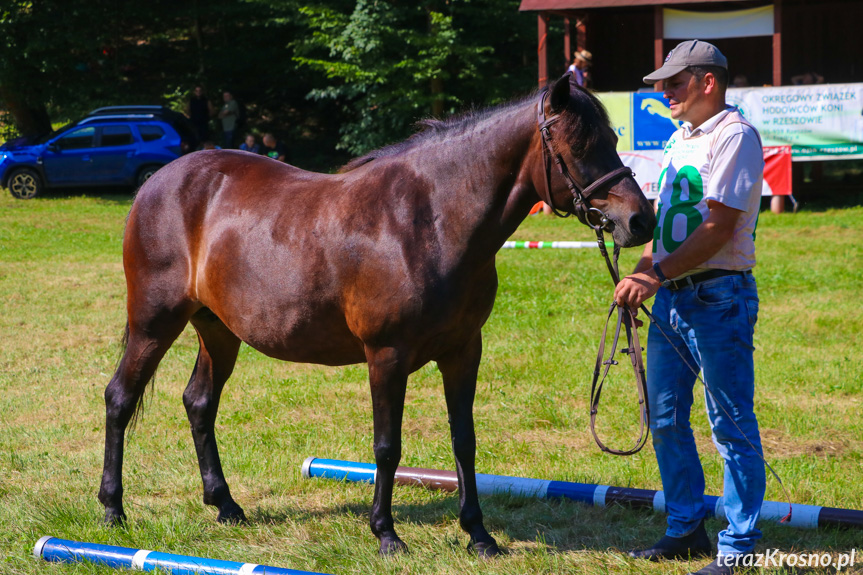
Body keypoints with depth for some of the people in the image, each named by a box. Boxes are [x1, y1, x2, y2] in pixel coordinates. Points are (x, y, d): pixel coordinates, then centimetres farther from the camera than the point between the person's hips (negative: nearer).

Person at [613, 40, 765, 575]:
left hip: (718, 296, -9)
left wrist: (657, 277, -23)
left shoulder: (734, 136, -12)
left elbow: (718, 229, -20)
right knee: (665, 418, 13)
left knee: (732, 425, -3)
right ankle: (686, 528, 25)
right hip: (670, 297, 9)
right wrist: (640, 275, 7)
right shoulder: (680, 139, 16)